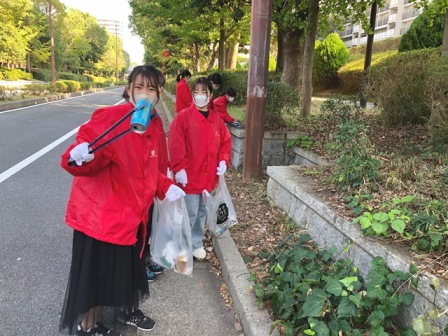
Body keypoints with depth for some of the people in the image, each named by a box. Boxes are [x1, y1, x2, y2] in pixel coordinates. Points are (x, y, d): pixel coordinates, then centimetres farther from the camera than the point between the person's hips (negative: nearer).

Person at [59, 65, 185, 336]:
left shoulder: (156, 124, 3)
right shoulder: (110, 117, -19)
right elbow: (90, 159, -21)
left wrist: (166, 187, -2)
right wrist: (79, 157, -43)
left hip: (134, 210, 7)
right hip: (100, 211, -6)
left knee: (129, 266, 22)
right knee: (98, 271, 7)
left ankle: (127, 310, 47)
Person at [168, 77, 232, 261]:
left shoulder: (217, 119, 7)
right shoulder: (183, 116, -10)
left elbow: (225, 141, 13)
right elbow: (175, 145, -16)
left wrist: (224, 160, -3)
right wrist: (179, 168, -22)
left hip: (208, 176, 6)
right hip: (189, 176, -6)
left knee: (202, 213, 18)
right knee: (189, 214, 0)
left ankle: (196, 243, 36)